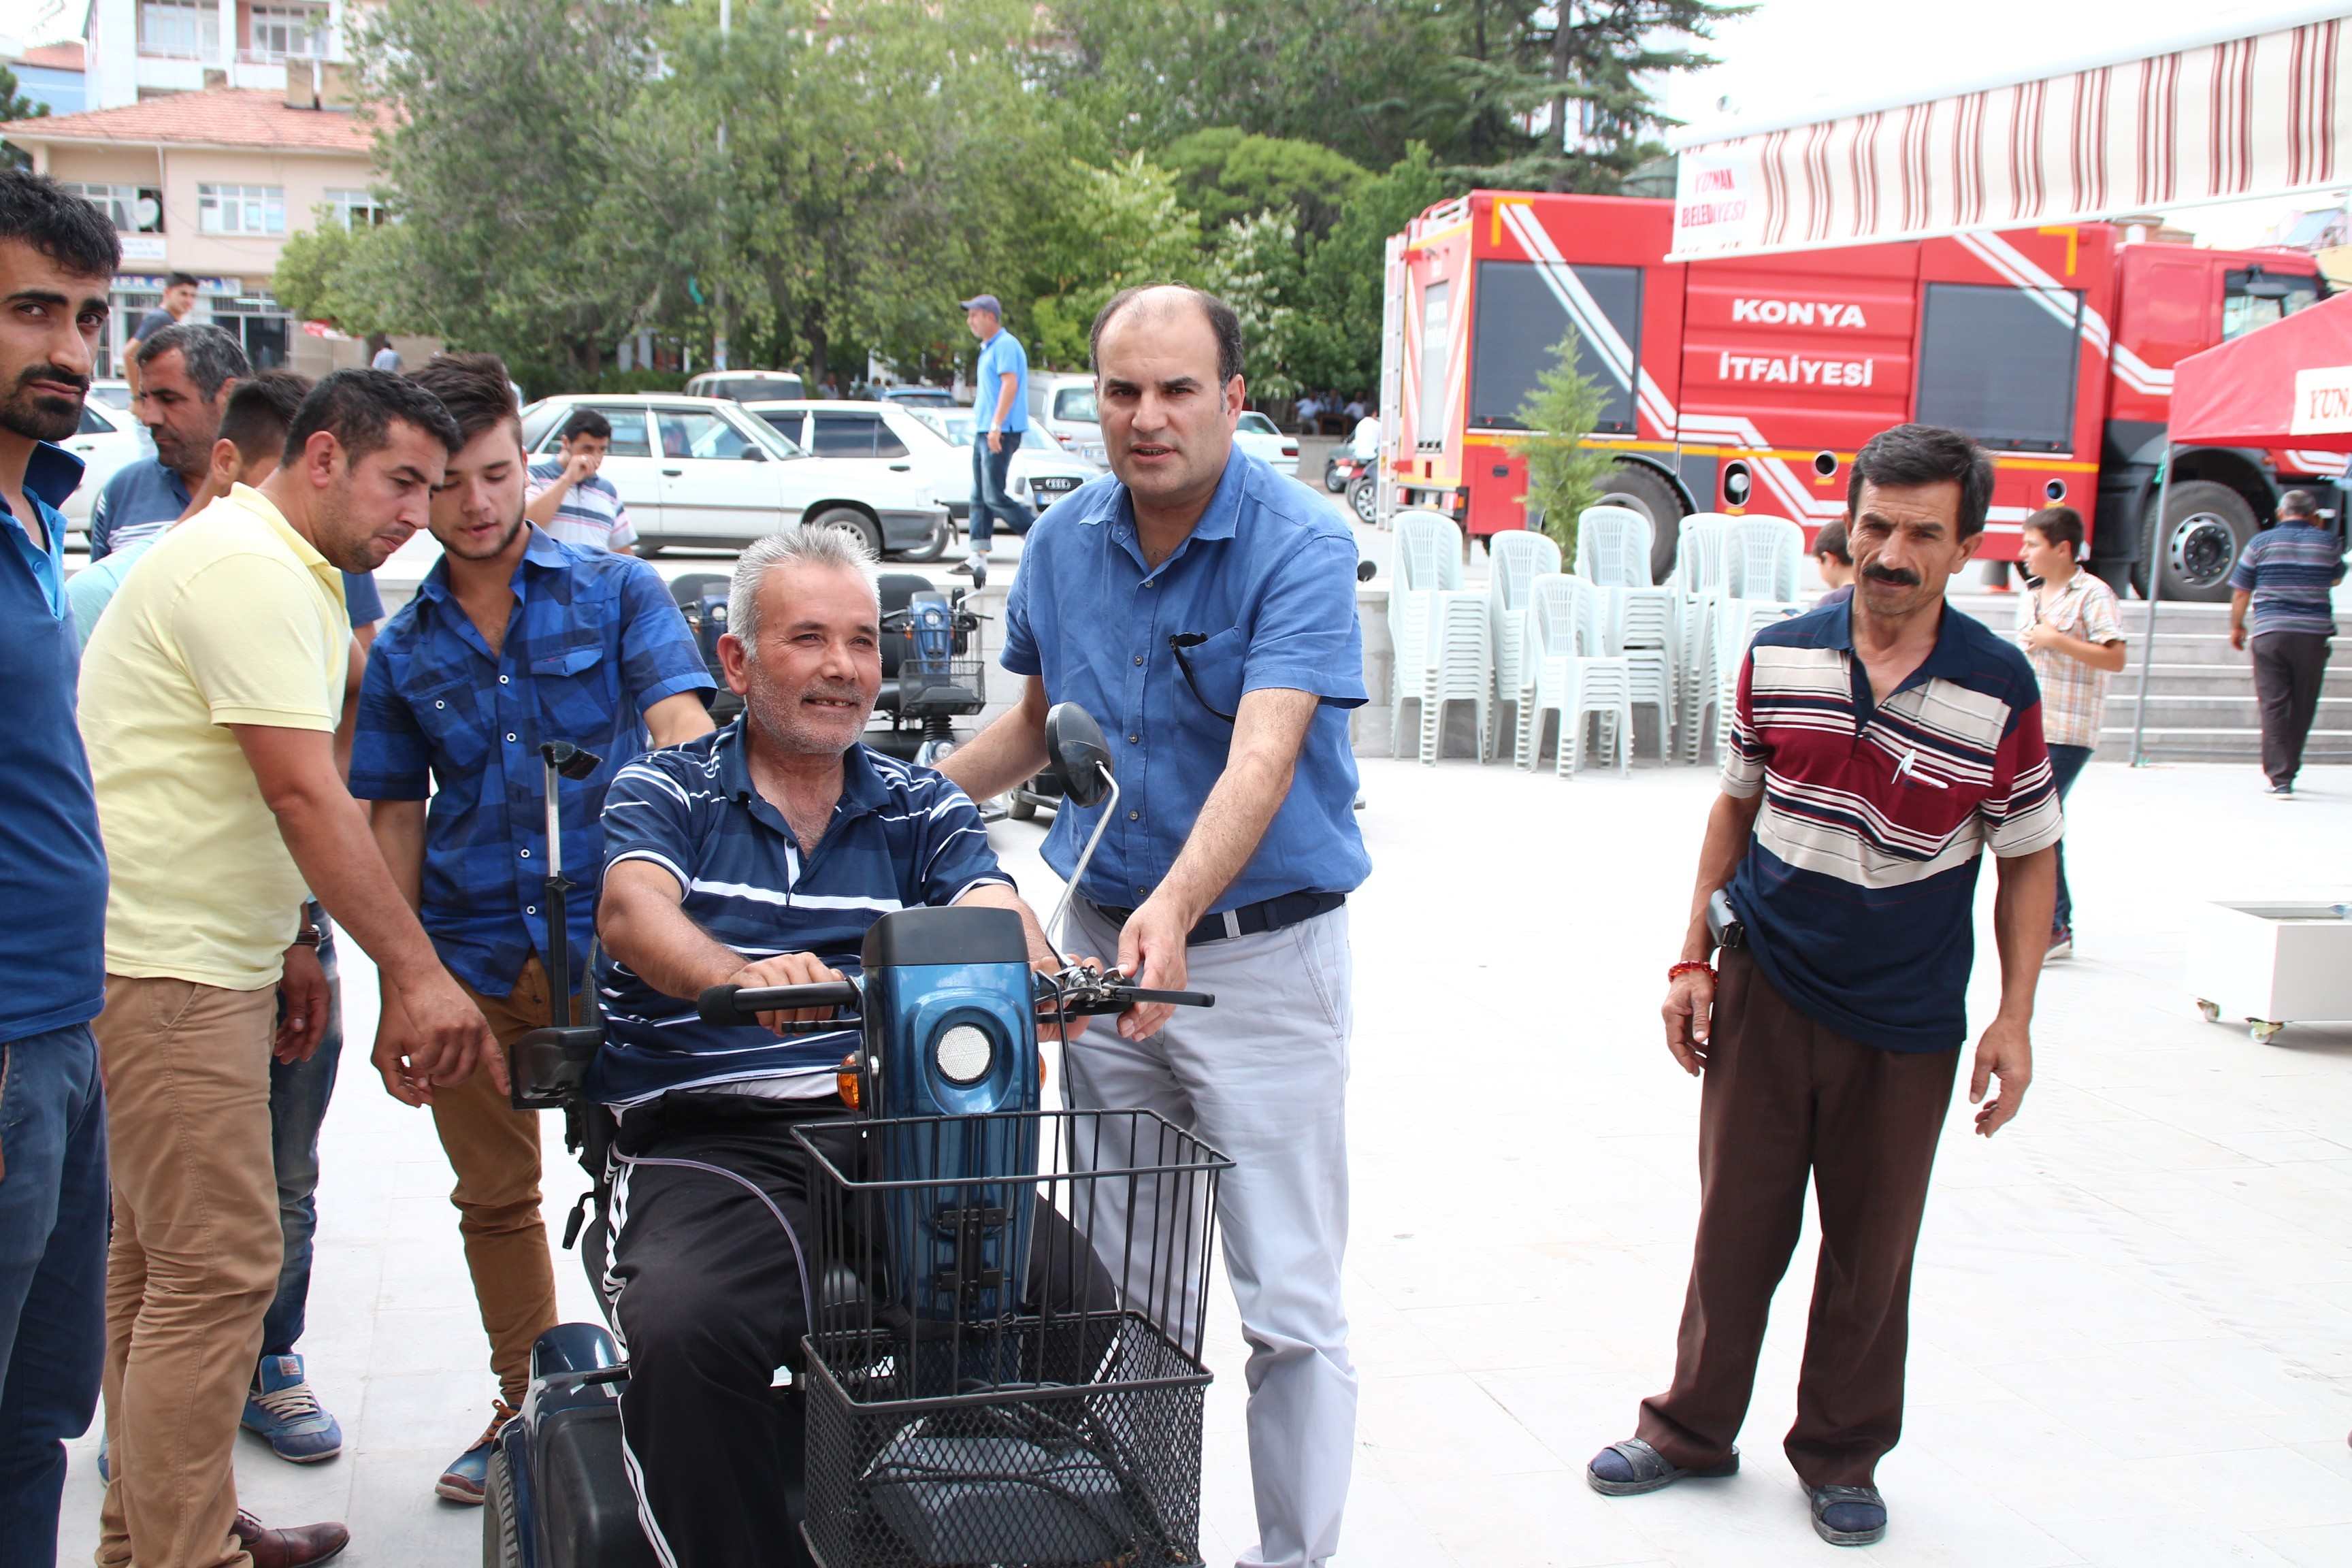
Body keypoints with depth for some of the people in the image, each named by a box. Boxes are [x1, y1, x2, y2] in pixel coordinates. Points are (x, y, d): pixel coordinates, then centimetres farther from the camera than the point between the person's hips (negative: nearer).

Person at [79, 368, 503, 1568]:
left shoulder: (293, 579, 18)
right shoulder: (247, 571, -17)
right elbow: (308, 798, -23)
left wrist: (287, 943, 22)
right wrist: (418, 975, -23)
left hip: (196, 958, 11)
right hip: (163, 968, -11)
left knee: (160, 1262, 17)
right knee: (216, 1270, -10)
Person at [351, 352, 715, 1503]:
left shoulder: (616, 592, 0)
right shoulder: (403, 650, 8)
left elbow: (683, 729, -12)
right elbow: (395, 821, 12)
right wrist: (397, 990, 6)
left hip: (609, 942, -3)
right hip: (472, 958, 4)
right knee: (494, 1194, 14)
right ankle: (527, 1404, 32)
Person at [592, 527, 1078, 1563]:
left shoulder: (924, 809, 18)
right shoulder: (664, 794, 11)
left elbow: (992, 915, -1)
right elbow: (633, 912, -10)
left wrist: (1042, 981, -27)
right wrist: (735, 975, -34)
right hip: (710, 1139, -2)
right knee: (684, 1331, -33)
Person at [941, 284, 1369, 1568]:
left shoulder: (1299, 546, -16)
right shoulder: (1062, 543, 4)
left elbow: (1263, 755, -29)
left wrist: (1175, 910, -44)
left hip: (1265, 951, -5)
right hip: (1103, 943, 6)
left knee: (1289, 1304, -1)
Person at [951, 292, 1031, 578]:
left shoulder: (1005, 345, -11)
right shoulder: (989, 348, 20)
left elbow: (1010, 384, -21)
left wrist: (996, 426, -27)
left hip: (1000, 433, -10)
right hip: (984, 431, 10)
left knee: (995, 497, -12)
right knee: (980, 498, 7)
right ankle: (977, 560, 7)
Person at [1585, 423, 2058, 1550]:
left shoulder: (1998, 689, -10)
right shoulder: (1777, 658, -3)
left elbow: (2027, 861, -1)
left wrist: (2015, 1018, -5)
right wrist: (1694, 959, 6)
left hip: (1906, 1022, -1)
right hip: (1765, 992, 2)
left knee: (1872, 1249, 10)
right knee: (1735, 1225, 11)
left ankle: (1842, 1457, 28)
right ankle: (1693, 1427, 28)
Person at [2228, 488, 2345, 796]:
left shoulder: (2261, 542, 1)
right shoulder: (2328, 542, 4)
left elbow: (2241, 591, 3)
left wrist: (2236, 625, 18)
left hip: (2270, 633, -1)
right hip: (2314, 633, 1)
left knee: (2274, 705, -1)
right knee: (2302, 707, 13)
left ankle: (2280, 778, -9)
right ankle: (2286, 770, 21)